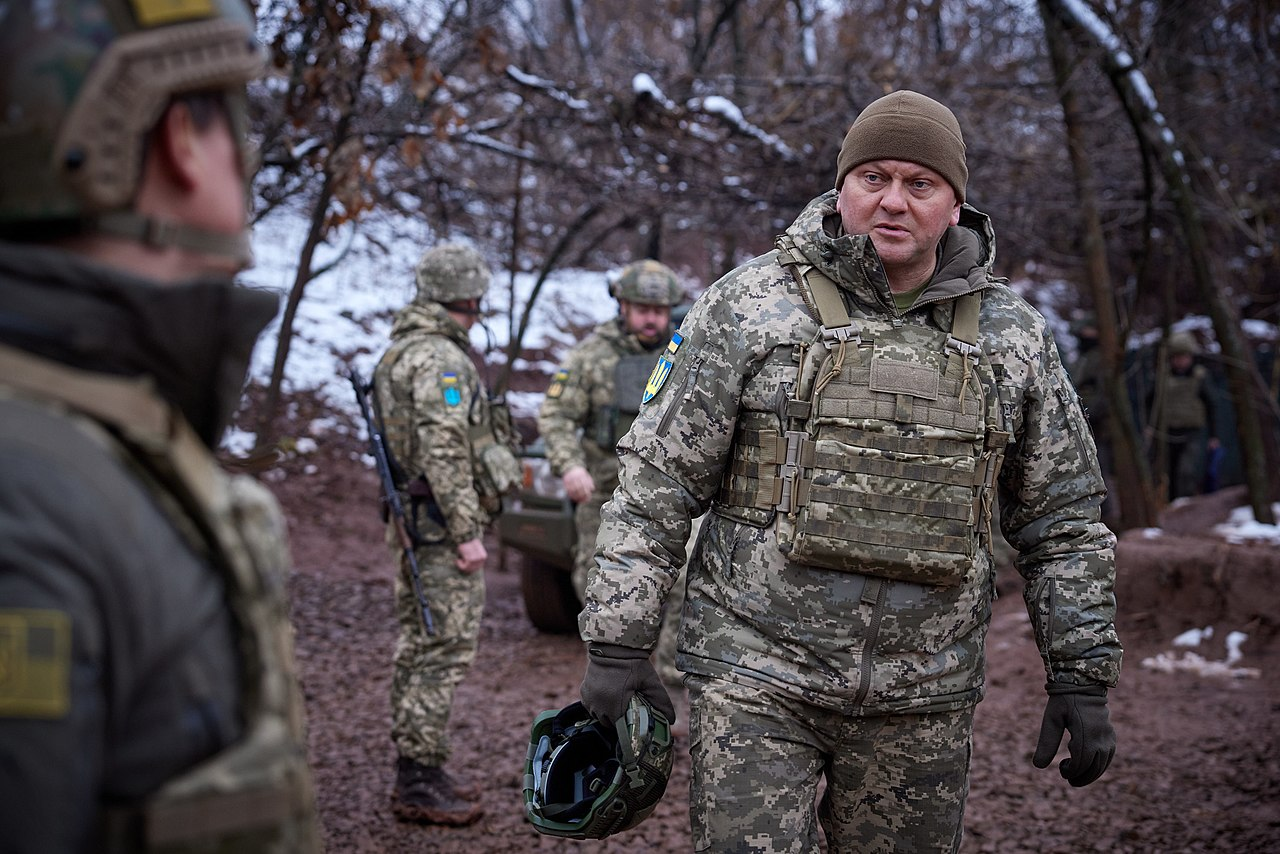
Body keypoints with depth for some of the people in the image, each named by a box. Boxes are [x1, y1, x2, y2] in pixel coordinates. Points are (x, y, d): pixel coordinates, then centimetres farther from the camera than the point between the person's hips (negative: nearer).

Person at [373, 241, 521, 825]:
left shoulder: (401, 349, 15)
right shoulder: (440, 359, -17)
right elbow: (444, 453, -23)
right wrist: (467, 534, -21)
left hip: (411, 521, 10)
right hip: (443, 525, -10)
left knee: (417, 647, 13)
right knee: (444, 651, -6)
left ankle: (416, 772, 20)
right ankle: (418, 783, -3)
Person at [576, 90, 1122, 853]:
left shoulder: (1012, 338, 6)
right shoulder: (749, 307, -3)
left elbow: (1064, 517, 11)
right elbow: (657, 482, -3)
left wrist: (1084, 674, 6)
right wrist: (618, 643, -7)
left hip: (922, 697, 3)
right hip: (755, 675, -2)